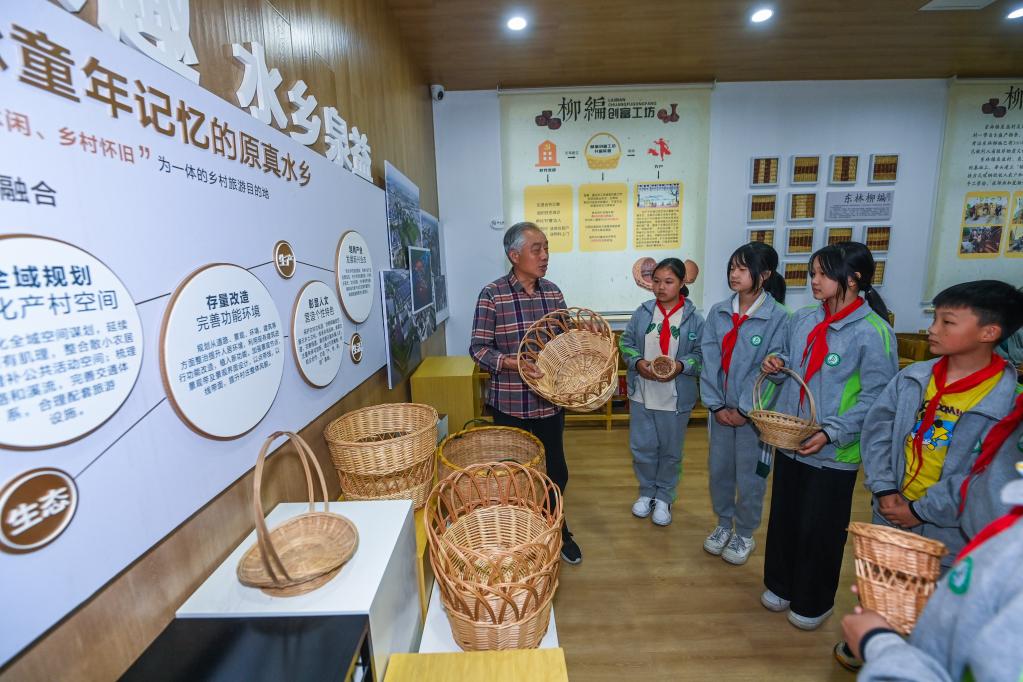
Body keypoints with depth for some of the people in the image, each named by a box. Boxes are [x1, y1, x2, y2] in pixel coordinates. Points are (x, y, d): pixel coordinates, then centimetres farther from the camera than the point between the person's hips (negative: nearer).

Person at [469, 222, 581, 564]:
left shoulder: (553, 291, 3)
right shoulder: (492, 294, -12)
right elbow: (478, 347, -12)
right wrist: (510, 362, -27)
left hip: (549, 399, 4)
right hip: (510, 402, -4)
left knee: (556, 471, 17)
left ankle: (556, 530, 43)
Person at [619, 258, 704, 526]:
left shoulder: (693, 318, -7)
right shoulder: (642, 312, -1)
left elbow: (701, 354, -5)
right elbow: (626, 342, 2)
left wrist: (680, 366, -22)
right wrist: (638, 362, -15)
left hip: (676, 397, -1)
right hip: (642, 393, 2)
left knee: (670, 450, 14)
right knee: (642, 447, 12)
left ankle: (664, 497, 35)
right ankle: (647, 492, 35)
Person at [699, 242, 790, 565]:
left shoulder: (778, 316, -12)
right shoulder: (718, 312, -1)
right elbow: (710, 361, -2)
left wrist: (744, 410, -13)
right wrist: (716, 404, -7)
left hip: (754, 412, -4)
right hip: (721, 408, 4)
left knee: (750, 478, 10)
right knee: (718, 470, 16)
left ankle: (745, 534, 34)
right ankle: (723, 523, 39)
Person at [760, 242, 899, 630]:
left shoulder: (873, 332, -16)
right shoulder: (802, 318, 2)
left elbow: (877, 397, -16)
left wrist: (831, 433, -22)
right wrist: (777, 365, -6)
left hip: (833, 453, -5)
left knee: (820, 529, 12)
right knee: (783, 518, 19)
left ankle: (813, 603, 36)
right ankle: (781, 586, 41)